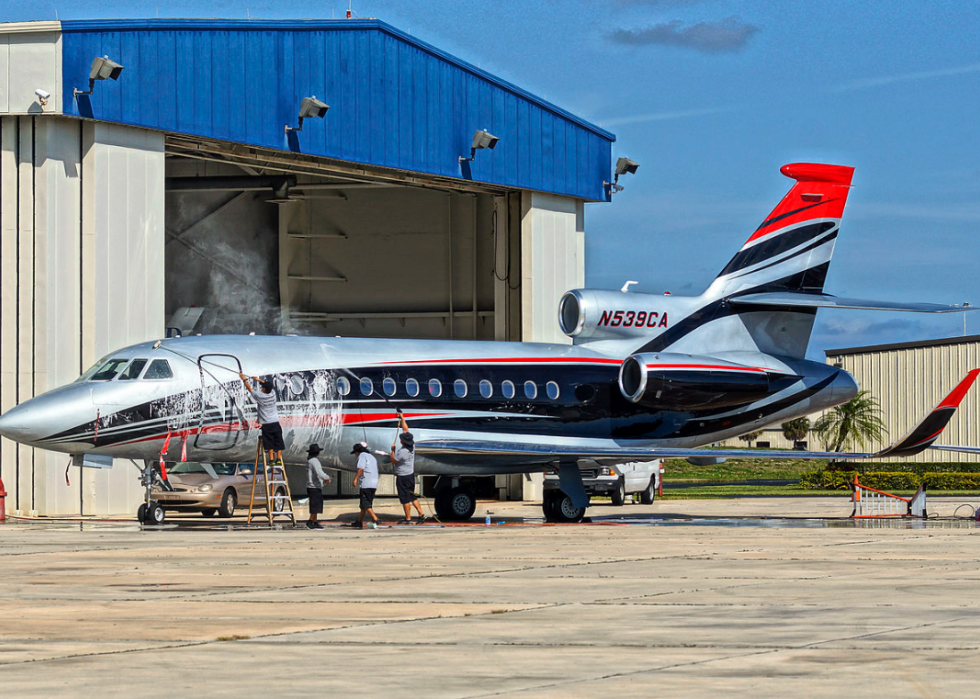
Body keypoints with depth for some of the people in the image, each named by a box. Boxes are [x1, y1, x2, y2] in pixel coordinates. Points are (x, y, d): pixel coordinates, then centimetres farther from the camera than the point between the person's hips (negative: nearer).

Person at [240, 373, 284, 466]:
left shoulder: (259, 396, -10)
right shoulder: (273, 395, 3)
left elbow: (250, 389, 5)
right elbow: (268, 386, 23)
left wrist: (244, 380, 19)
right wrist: (259, 380, 33)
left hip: (266, 424, -4)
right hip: (276, 423, 4)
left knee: (270, 444, -3)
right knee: (278, 442, 4)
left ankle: (272, 460, -6)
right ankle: (279, 459, 1)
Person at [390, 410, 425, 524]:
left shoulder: (402, 452, -25)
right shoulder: (412, 445, -3)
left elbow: (393, 461, -12)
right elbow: (406, 430, 9)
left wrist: (392, 450, 0)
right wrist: (402, 418, 17)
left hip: (403, 477, -8)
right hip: (411, 475, 8)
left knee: (405, 498, 1)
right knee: (412, 496, 16)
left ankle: (408, 518, 6)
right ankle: (421, 514, 13)